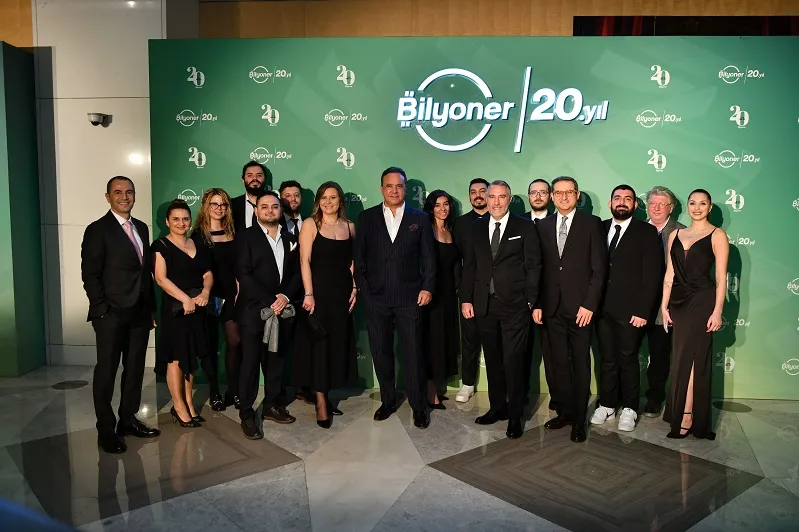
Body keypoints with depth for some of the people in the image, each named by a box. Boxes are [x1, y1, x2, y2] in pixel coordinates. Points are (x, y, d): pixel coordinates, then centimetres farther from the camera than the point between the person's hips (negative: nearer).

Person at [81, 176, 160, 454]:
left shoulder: (141, 228, 12)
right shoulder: (97, 230, -6)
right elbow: (90, 275, -9)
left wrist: (152, 308, 10)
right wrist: (103, 311, -14)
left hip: (140, 313, 6)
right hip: (111, 315, -6)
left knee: (135, 369, 13)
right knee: (106, 372, 3)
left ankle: (128, 420, 26)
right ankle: (106, 431, 14)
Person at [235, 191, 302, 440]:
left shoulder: (290, 239, 14)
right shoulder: (246, 237, -1)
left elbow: (297, 272, 10)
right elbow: (244, 274, -10)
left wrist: (286, 296, -7)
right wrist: (269, 301, -14)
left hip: (281, 309, 5)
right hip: (253, 310, -4)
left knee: (276, 361, 10)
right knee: (250, 362, -2)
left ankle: (271, 405, 24)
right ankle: (247, 414, 7)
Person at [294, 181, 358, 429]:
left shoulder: (349, 226, 8)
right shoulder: (310, 225, -3)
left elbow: (353, 261, 10)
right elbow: (305, 261, -9)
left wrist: (354, 288, 1)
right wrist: (309, 294, -16)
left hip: (342, 292, 4)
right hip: (318, 291, -4)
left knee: (339, 343, 8)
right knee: (318, 343, 0)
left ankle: (325, 393, 22)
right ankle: (321, 402, 8)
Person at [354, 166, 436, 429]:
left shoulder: (420, 218, 6)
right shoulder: (366, 217, 7)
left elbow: (428, 257, 5)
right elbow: (359, 257, 7)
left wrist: (427, 287, -4)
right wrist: (363, 288, 0)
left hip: (409, 297, -1)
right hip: (376, 297, 1)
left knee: (413, 353, 0)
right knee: (381, 352, 9)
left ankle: (418, 406, 13)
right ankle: (388, 401, 24)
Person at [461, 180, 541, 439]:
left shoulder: (525, 227, 0)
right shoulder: (476, 227, 10)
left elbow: (533, 266, -2)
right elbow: (469, 265, 10)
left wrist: (531, 301, -8)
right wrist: (466, 298, 4)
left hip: (514, 305, -4)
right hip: (484, 305, 4)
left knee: (513, 361, 0)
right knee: (492, 359, 12)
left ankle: (515, 416, 12)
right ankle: (497, 406, 26)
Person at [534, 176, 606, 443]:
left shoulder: (591, 223, -1)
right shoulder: (543, 226, 9)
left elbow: (599, 268, -4)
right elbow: (539, 268, 9)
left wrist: (589, 304, -11)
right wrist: (537, 304, 3)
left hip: (580, 307, -3)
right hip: (552, 307, 3)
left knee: (580, 364, 4)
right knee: (560, 363, 10)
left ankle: (579, 420, 14)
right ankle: (565, 411, 22)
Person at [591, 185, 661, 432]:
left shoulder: (647, 232, 0)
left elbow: (651, 275, -6)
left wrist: (642, 311, -12)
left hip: (630, 310, -3)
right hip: (603, 308, 3)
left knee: (628, 360, 5)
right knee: (607, 360, 10)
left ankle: (629, 409, 19)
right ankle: (607, 404, 23)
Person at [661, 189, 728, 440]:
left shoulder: (717, 235, -2)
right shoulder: (676, 235, 12)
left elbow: (721, 277, -6)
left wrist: (717, 311, -12)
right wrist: (664, 305, 6)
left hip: (702, 302, -4)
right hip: (679, 302, 4)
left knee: (687, 360, -4)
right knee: (688, 359, 9)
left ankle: (685, 419, 5)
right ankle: (690, 417, 19)